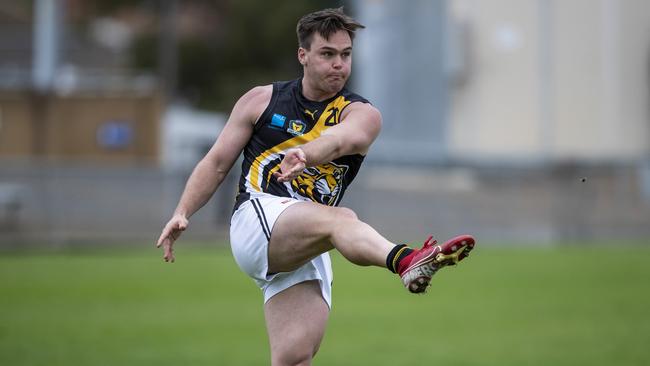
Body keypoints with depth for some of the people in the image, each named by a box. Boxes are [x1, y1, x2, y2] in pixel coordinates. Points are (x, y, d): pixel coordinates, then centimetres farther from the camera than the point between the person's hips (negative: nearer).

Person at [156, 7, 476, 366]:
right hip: (257, 218, -3)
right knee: (341, 218, -33)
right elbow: (216, 163, 17)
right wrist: (182, 214, 3)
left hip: (306, 251, 3)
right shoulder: (261, 100, 14)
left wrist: (304, 155, -39)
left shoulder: (361, 114, 8)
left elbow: (341, 140, -17)